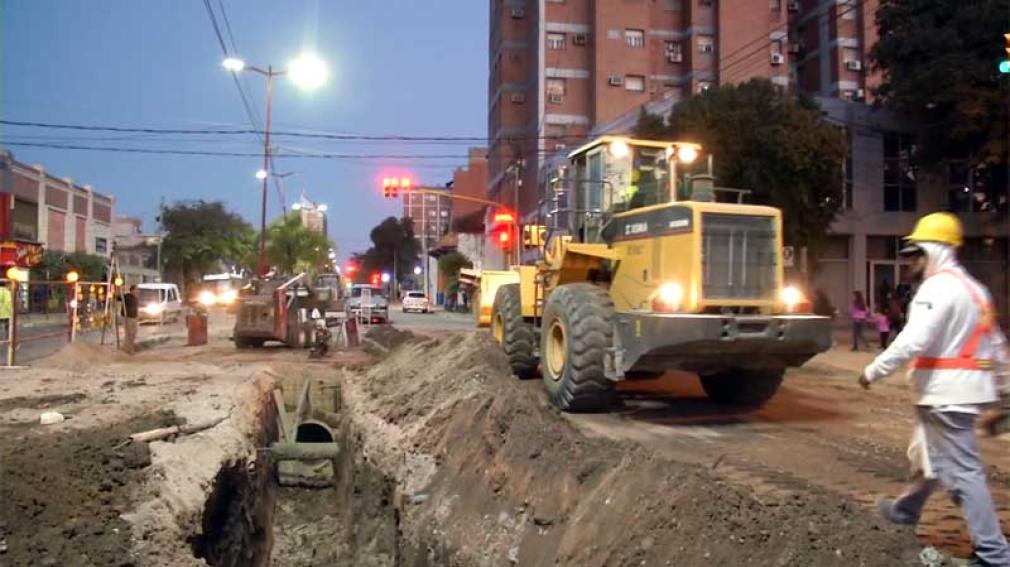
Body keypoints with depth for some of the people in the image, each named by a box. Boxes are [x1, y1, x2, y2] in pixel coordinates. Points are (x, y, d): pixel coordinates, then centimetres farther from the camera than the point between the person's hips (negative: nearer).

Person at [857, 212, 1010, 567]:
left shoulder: (938, 287, -15)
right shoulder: (973, 288, 17)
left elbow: (913, 341, -25)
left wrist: (874, 371, -14)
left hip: (946, 393, -10)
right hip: (965, 390, 10)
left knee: (961, 471, -5)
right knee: (927, 454, 25)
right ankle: (906, 510, 43)